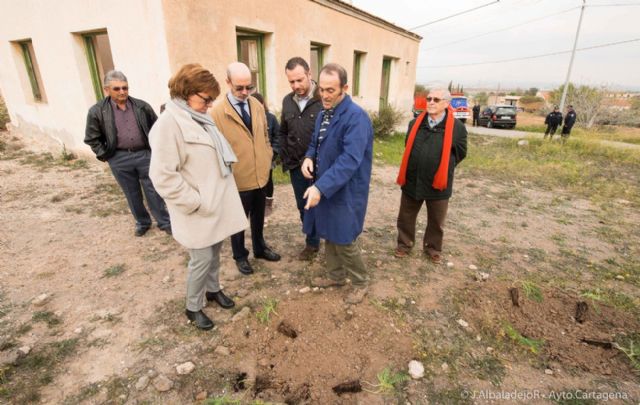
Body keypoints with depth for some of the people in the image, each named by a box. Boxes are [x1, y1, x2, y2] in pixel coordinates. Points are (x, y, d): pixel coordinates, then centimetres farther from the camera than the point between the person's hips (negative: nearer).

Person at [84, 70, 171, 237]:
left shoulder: (142, 106, -1)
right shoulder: (97, 111, -4)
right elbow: (92, 138, 3)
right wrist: (104, 155, -1)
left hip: (145, 154, 0)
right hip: (119, 159, 0)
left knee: (153, 191, 6)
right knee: (132, 193, 13)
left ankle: (164, 222, 19)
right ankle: (142, 222, 31)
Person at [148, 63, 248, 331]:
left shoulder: (200, 118, 9)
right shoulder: (169, 123, -18)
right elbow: (163, 176, -22)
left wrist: (215, 199, 11)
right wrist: (196, 203, -19)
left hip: (217, 204, 8)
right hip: (199, 211, -8)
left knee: (215, 253, 20)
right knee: (202, 260, 4)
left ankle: (213, 289, 42)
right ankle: (193, 308, 27)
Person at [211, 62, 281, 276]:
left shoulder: (257, 105, 4)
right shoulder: (217, 110, -15)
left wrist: (268, 159, 9)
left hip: (260, 175, 5)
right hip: (238, 179, -5)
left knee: (258, 217, 21)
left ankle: (260, 248, 43)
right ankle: (240, 256, 34)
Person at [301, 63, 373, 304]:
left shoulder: (356, 117, -19)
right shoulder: (324, 114, 9)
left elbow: (350, 159, -29)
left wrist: (321, 187, -34)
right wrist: (308, 157, -4)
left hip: (345, 192, -8)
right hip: (324, 188, 8)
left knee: (344, 241, 2)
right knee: (329, 236, 19)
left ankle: (360, 283, 27)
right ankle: (336, 276, 40)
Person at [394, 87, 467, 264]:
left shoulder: (457, 127, -9)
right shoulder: (415, 123, 1)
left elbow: (460, 153, 2)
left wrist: (442, 168, 4)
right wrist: (418, 164, 10)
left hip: (438, 182, -2)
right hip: (412, 180, 2)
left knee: (436, 221, 15)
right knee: (406, 216, 13)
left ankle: (432, 247, 36)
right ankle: (404, 244, 33)